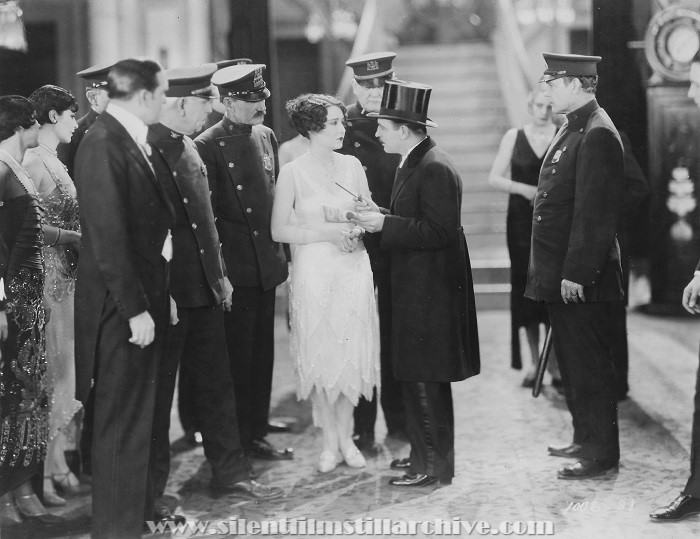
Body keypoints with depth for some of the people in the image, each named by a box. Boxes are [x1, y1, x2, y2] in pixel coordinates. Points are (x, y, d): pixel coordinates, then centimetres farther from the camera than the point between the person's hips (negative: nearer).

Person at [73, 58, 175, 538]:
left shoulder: (134, 140, 9)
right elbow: (108, 237, -22)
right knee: (122, 421, 1)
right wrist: (135, 309, -21)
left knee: (142, 413, 19)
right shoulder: (103, 144, -18)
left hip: (145, 298, 9)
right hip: (122, 308, -9)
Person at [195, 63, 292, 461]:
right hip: (235, 267, -7)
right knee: (237, 356, 1)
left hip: (267, 263, 7)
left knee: (262, 353, 13)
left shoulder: (266, 136, 10)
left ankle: (256, 432, 23)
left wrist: (281, 254, 14)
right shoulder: (208, 147, -11)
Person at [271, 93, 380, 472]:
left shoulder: (352, 166, 6)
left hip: (353, 268, 3)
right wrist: (326, 231, -14)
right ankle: (330, 441, 14)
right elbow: (279, 230, -5)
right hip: (313, 272, -3)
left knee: (352, 352, 4)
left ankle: (346, 437, 18)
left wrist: (360, 227, -8)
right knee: (319, 355, 2)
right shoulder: (292, 172, -4)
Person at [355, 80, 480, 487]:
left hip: (431, 289, -10)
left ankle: (435, 466, 5)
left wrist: (385, 224, -21)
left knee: (425, 379, -4)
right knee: (419, 376, 18)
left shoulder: (435, 168, -19)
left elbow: (439, 231, -23)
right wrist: (380, 215, 4)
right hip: (418, 285, 10)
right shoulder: (415, 163, 12)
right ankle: (426, 453, 29)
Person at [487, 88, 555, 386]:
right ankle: (535, 363, 13)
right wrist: (524, 188, -12)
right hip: (522, 223, 2)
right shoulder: (514, 137, 6)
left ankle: (556, 361, 4)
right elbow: (494, 178, 3)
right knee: (526, 289, 3)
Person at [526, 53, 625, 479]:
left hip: (584, 280, -10)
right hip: (563, 275, 10)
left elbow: (595, 213, -22)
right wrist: (554, 270, 17)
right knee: (573, 362, 18)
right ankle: (585, 439, 30)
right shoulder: (573, 129, 14)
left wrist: (576, 273, -23)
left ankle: (603, 456, 5)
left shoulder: (597, 135, -17)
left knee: (590, 366, -3)